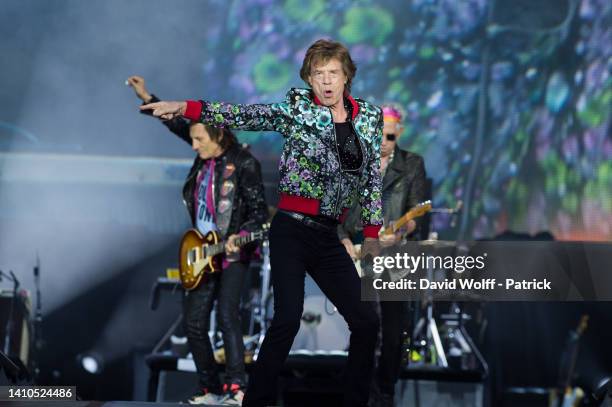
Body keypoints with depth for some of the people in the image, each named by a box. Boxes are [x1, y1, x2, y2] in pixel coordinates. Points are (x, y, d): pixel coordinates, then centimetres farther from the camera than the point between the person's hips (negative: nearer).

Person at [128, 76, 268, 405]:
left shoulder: (244, 163, -11)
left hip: (232, 253, -7)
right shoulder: (206, 157, 7)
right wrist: (147, 98, 16)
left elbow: (259, 211, -10)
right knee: (194, 323, 5)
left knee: (227, 315, -19)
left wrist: (240, 237, -25)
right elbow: (178, 124, 19)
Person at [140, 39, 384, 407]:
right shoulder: (297, 108, -3)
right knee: (288, 319, -15)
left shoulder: (370, 117, 8)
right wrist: (184, 107, -24)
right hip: (291, 229, -4)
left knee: (366, 321, 2)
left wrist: (372, 233, 8)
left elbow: (373, 178, 13)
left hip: (328, 237, 5)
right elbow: (243, 116, -13)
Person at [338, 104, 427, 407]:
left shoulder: (412, 164, 4)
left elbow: (416, 211, -4)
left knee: (394, 331, 0)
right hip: (359, 256, 0)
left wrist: (401, 233, -24)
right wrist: (345, 241, -7)